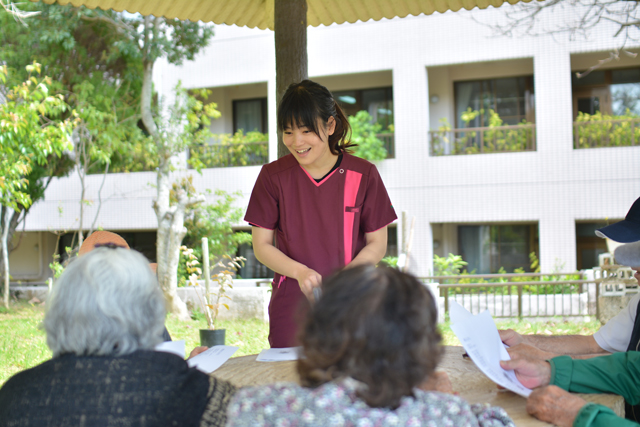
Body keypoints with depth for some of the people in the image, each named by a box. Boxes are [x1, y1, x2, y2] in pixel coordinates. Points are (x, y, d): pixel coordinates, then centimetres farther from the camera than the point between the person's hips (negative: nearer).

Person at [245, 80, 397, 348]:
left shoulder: (363, 175, -1)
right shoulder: (273, 176, 1)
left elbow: (377, 243, 4)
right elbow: (261, 245, 4)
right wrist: (300, 271, -15)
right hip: (291, 307, 0)